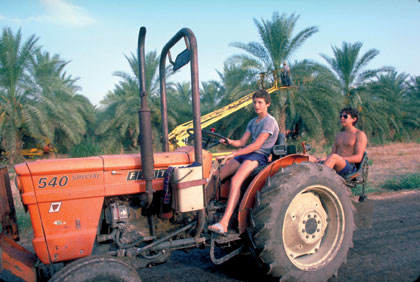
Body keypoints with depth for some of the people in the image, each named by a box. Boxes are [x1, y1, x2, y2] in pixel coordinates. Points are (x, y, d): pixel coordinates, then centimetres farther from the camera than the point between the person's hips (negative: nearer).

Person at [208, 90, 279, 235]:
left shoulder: (269, 122, -7)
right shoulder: (253, 122, 21)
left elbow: (256, 145, -16)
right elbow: (242, 142, 15)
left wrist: (234, 154, -20)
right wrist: (230, 142, -7)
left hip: (260, 156, -9)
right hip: (246, 155, 9)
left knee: (235, 180, -32)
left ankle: (224, 223, -39)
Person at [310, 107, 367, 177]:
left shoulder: (360, 134, 4)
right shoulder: (339, 135, 25)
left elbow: (358, 158, -7)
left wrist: (339, 159, -19)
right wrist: (324, 159, -4)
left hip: (349, 168, -6)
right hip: (333, 170, 6)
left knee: (334, 156, -39)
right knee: (308, 158, -17)